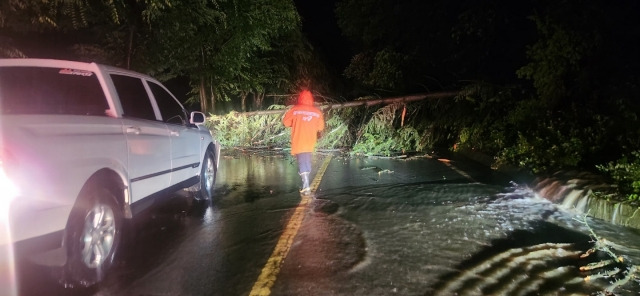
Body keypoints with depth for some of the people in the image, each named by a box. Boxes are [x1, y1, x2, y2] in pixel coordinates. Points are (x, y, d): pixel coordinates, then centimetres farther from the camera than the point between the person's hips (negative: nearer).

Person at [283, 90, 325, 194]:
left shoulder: (294, 110, -6)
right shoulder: (317, 112, 1)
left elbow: (286, 122, 1)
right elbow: (321, 127, 7)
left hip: (298, 142, -3)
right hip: (310, 143, 3)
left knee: (302, 163, -4)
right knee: (307, 162, 18)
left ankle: (306, 186, -16)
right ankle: (306, 184, 24)